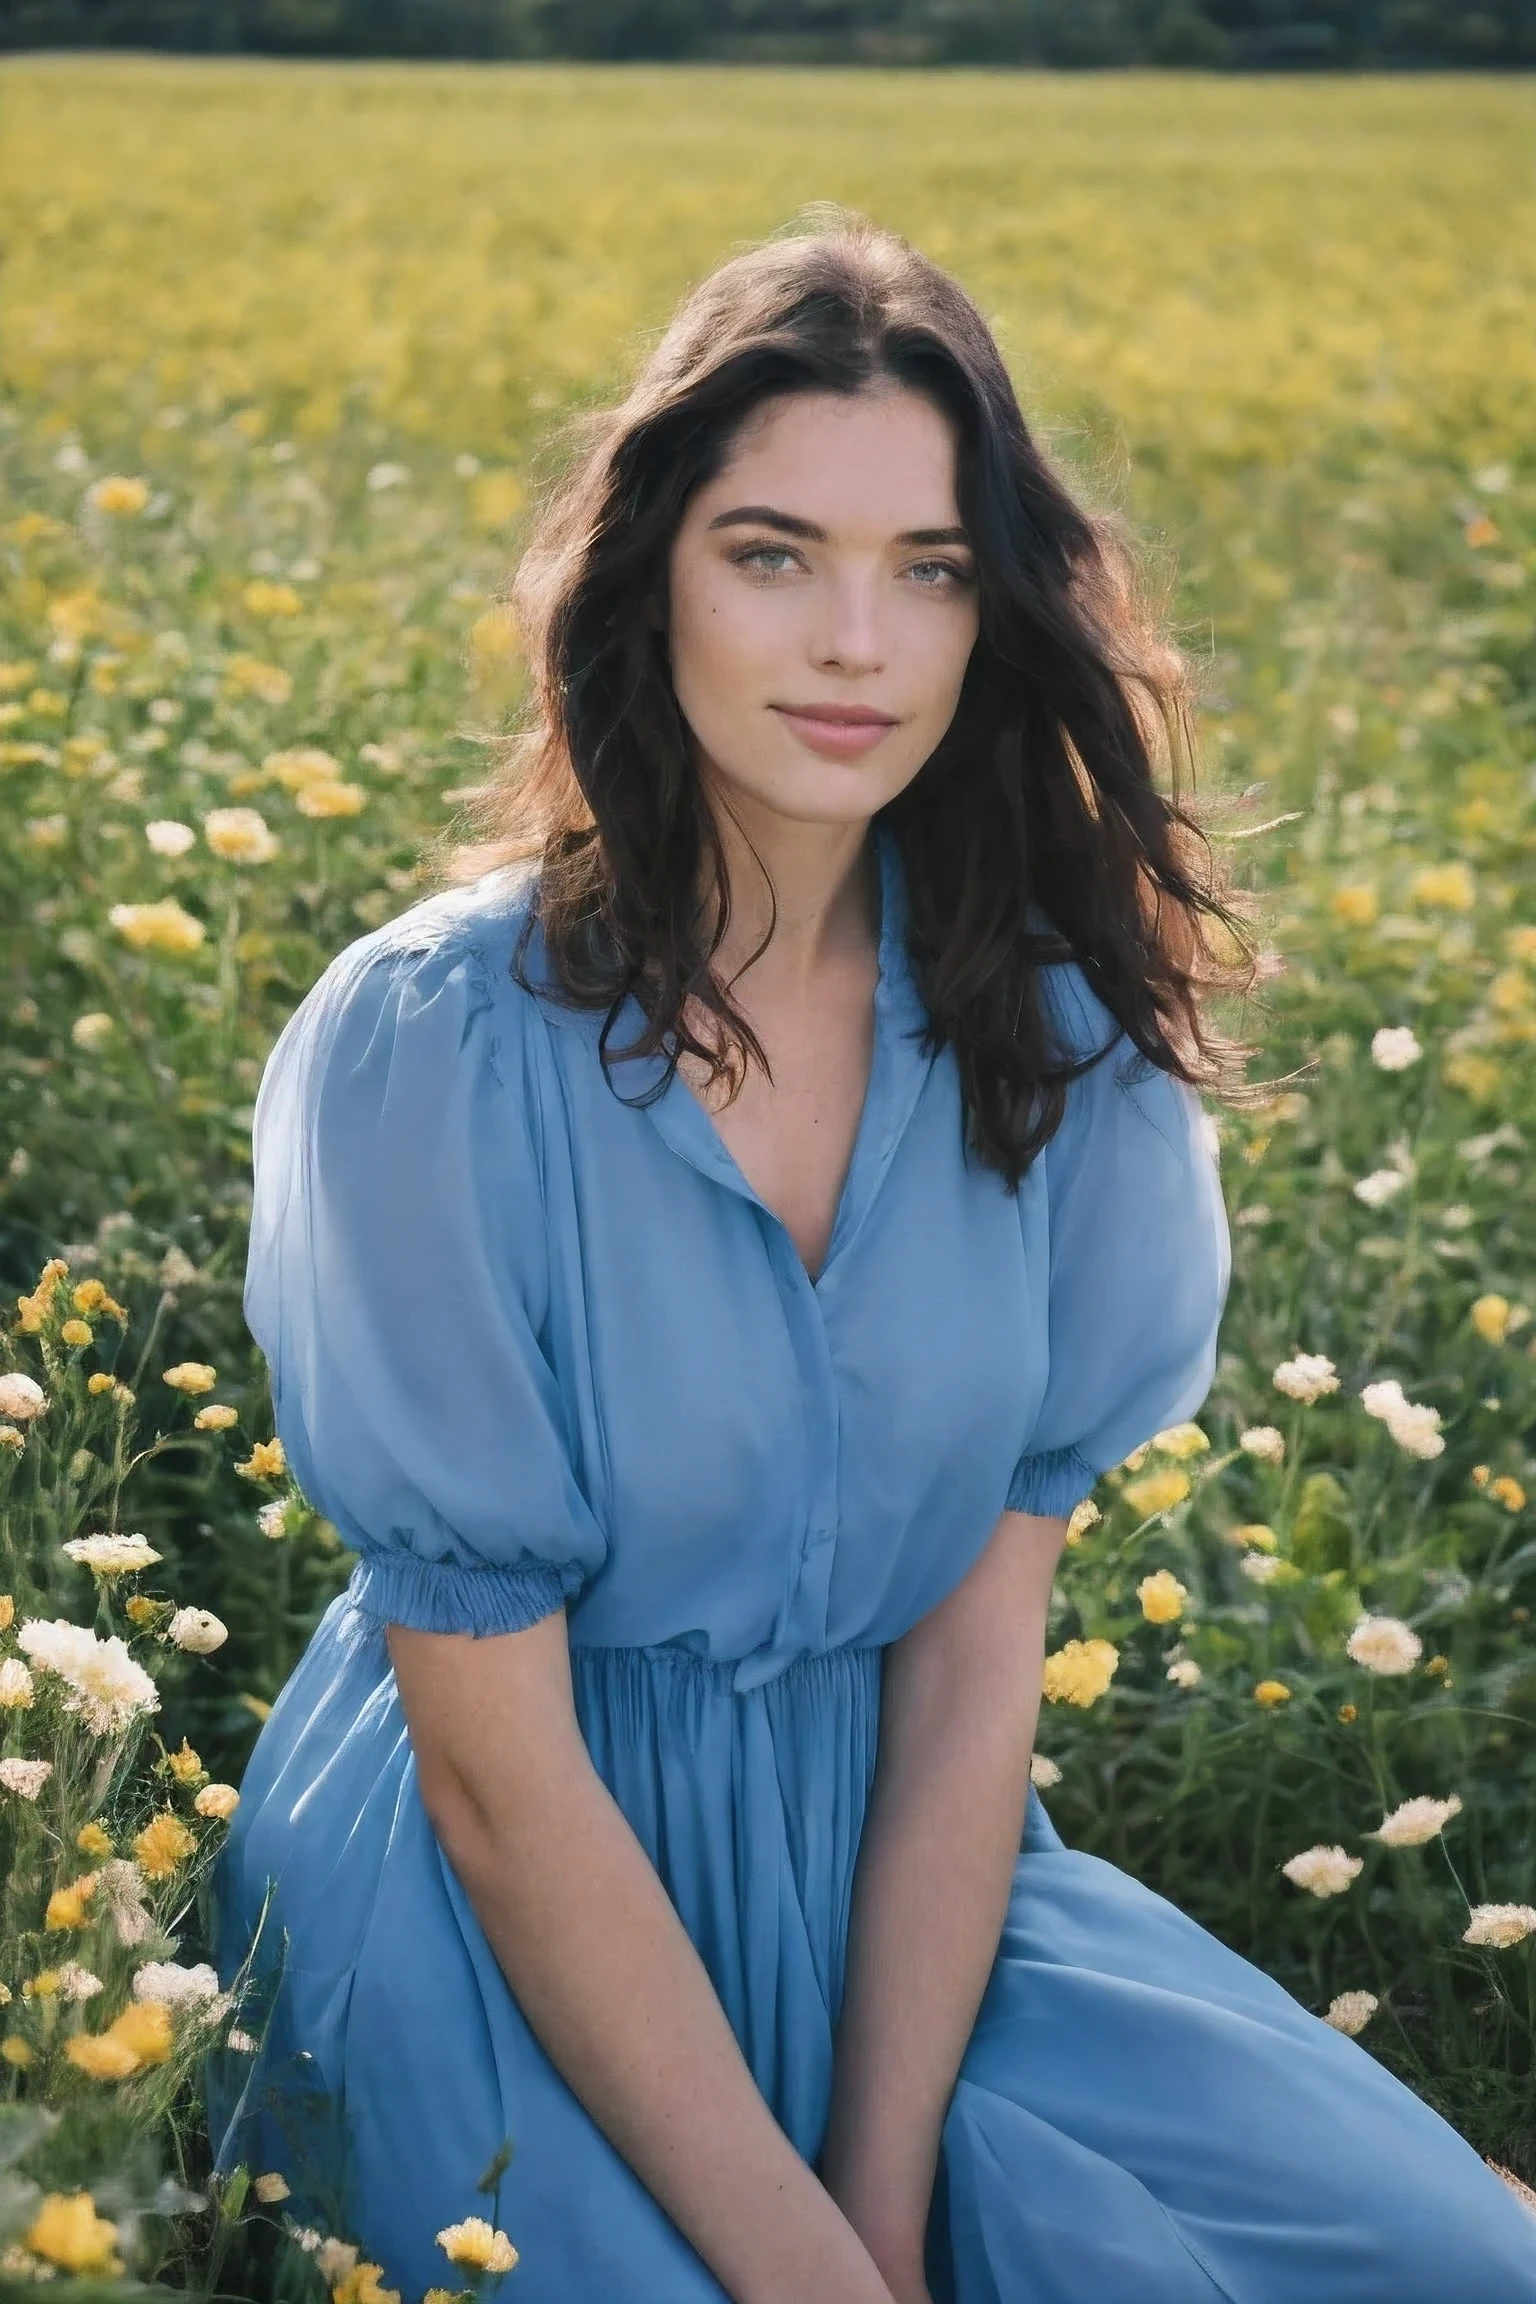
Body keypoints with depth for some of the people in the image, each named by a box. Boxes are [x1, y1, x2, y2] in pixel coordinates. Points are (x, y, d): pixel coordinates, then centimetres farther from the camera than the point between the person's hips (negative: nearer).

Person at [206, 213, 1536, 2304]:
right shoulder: (429, 1050, -18)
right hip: (510, 1916, -4)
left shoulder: (1057, 1035, -6)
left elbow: (979, 1660, -6)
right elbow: (495, 1763, -16)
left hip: (897, 1882, 4)